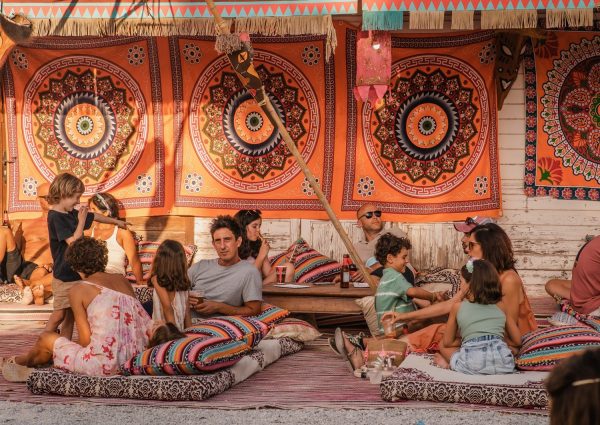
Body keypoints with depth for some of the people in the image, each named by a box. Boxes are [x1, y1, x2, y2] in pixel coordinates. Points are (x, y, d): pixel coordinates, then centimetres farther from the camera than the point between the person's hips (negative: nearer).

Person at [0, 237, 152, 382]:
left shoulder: (79, 289, 0)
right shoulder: (122, 281, 13)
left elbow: (85, 340, -1)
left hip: (104, 365, -6)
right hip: (135, 360, 6)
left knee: (46, 339, 22)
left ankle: (22, 361, 51)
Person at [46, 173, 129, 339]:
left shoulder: (72, 213, 9)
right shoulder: (56, 217, -16)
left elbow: (95, 216, 26)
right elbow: (73, 241, -23)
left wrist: (116, 221, 37)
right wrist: (81, 221, -16)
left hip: (75, 274, 8)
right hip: (64, 276, -8)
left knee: (70, 314, 10)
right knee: (59, 314, -6)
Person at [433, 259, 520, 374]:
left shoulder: (458, 307, 12)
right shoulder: (500, 306, 16)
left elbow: (447, 342, 19)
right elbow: (517, 340, 20)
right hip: (503, 363, -1)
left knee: (443, 347, 31)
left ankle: (451, 364, 2)